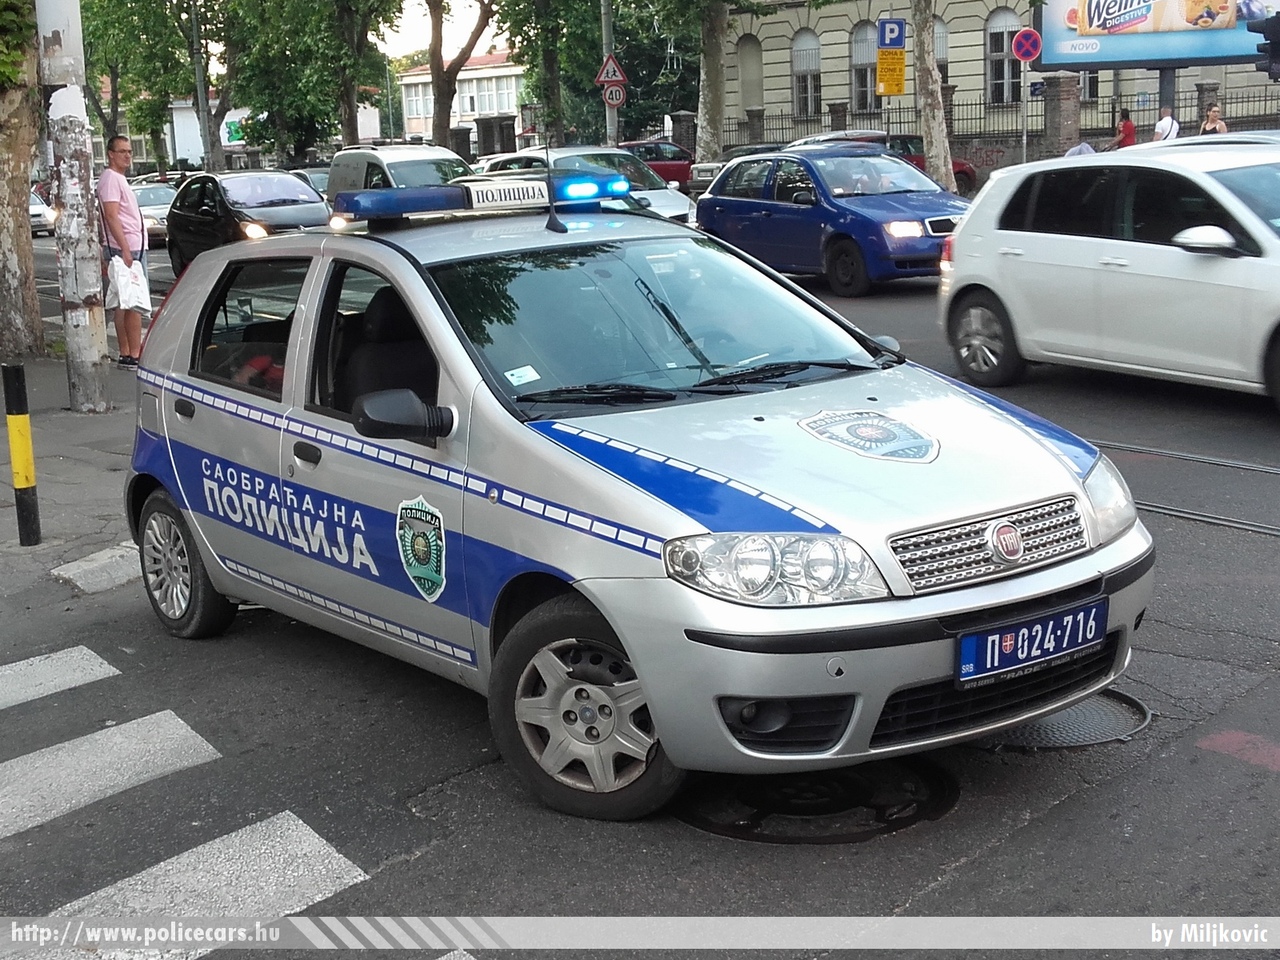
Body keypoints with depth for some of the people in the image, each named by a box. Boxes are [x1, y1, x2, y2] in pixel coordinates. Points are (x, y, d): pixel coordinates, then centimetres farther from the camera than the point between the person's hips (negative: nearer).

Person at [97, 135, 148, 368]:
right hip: (127, 248, -11)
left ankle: (126, 354, 14)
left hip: (130, 248, 11)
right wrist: (125, 250, -26)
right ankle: (134, 355, -12)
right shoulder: (110, 179, -12)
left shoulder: (118, 178, 20)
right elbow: (111, 216, -20)